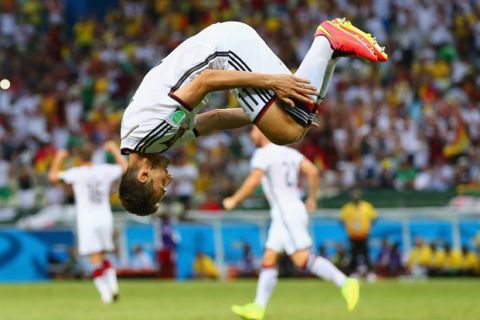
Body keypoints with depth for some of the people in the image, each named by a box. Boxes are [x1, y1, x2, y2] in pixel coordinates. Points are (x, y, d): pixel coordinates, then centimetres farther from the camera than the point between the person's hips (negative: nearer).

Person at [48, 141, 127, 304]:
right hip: (105, 219, 4)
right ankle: (112, 285, -3)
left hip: (87, 221, -4)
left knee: (96, 262, -3)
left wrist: (59, 158, 9)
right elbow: (125, 168, 16)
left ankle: (105, 294, -11)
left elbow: (53, 176, -6)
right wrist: (115, 150, 25)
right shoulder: (105, 170, 1)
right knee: (103, 257, 18)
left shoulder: (77, 173, -8)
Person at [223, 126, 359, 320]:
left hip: (286, 214, -9)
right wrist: (312, 198, 18)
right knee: (268, 260, 10)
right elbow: (312, 171, 7)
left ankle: (345, 283, -24)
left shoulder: (263, 154, -7)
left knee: (303, 260, -15)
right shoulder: (289, 153, 16)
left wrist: (234, 201, -10)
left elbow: (254, 180, -21)